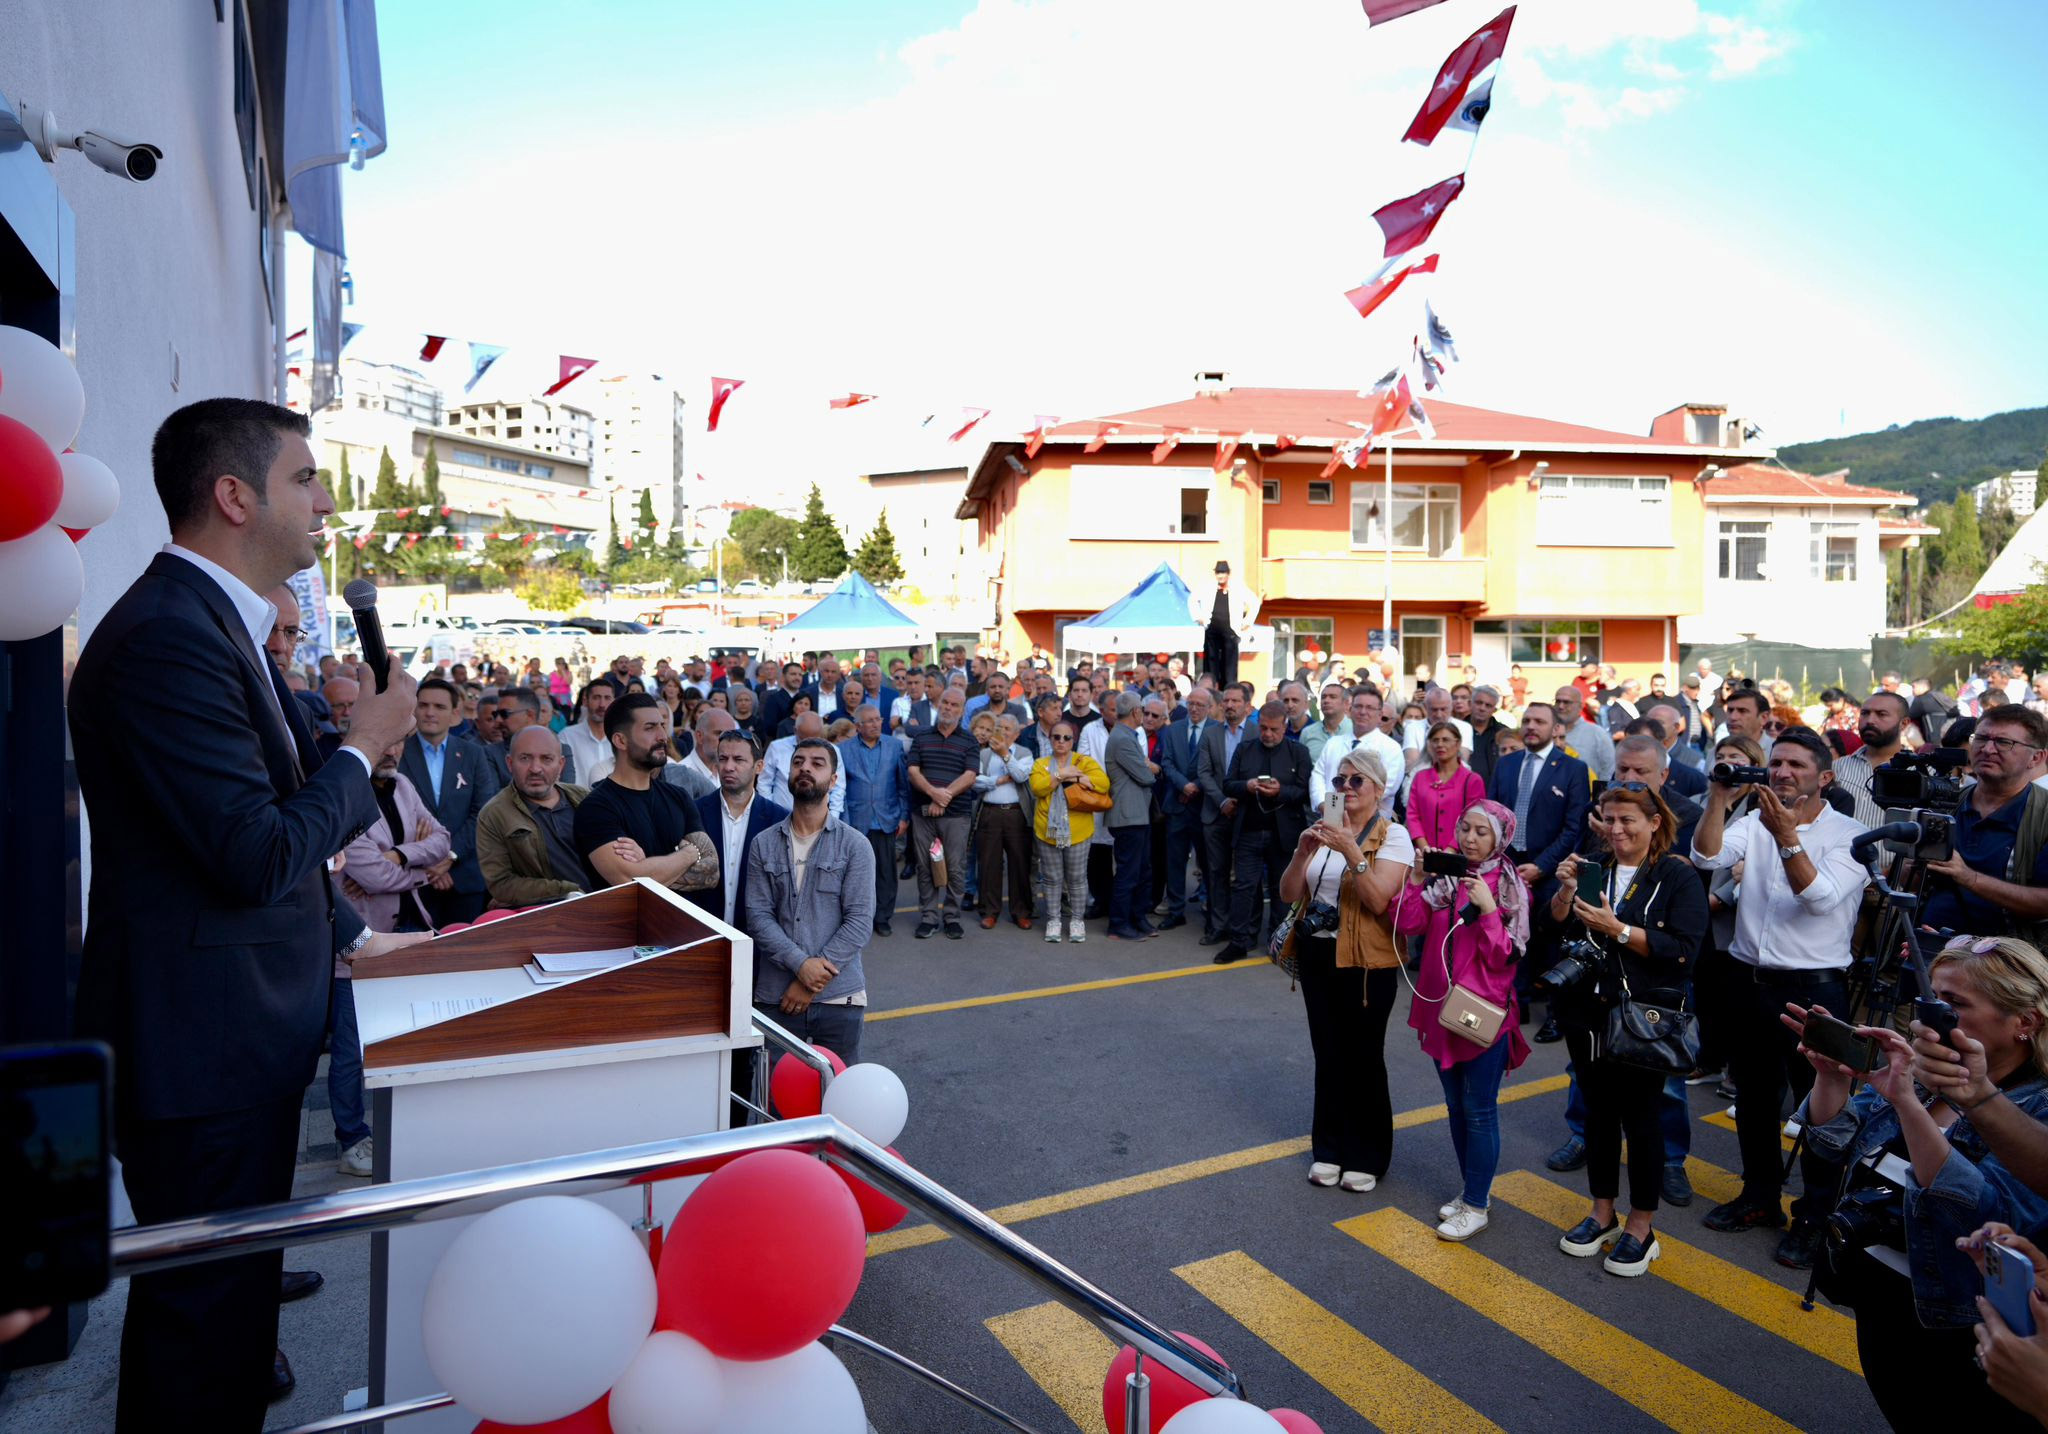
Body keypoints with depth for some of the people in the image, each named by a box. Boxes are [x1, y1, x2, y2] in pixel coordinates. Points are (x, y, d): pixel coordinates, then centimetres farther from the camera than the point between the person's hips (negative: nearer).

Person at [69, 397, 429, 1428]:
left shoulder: (214, 621, 11)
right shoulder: (167, 636, -23)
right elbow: (260, 853, -26)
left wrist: (348, 935, 17)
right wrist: (364, 747, -12)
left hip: (236, 1030, 10)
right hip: (202, 1042, -10)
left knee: (231, 1283, 28)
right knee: (208, 1301, 6)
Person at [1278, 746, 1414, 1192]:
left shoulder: (1393, 835, -7)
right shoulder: (1323, 830, 7)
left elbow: (1378, 900, -19)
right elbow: (1288, 894, 1)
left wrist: (1352, 852, -29)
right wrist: (1303, 851, -15)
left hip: (1365, 961, -4)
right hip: (1317, 954, 5)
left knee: (1363, 1058, 4)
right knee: (1328, 1053, 12)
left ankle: (1367, 1155, 20)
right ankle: (1329, 1147, 26)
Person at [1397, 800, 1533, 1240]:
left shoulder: (1510, 888, -7)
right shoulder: (1445, 877, 5)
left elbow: (1504, 956, -12)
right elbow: (1408, 925, -3)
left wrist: (1487, 909, -22)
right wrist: (1417, 878, -10)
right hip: (1442, 1008, 5)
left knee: (1479, 1111, 2)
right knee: (1456, 1105, 16)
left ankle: (1476, 1205, 12)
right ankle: (1472, 1187, 32)